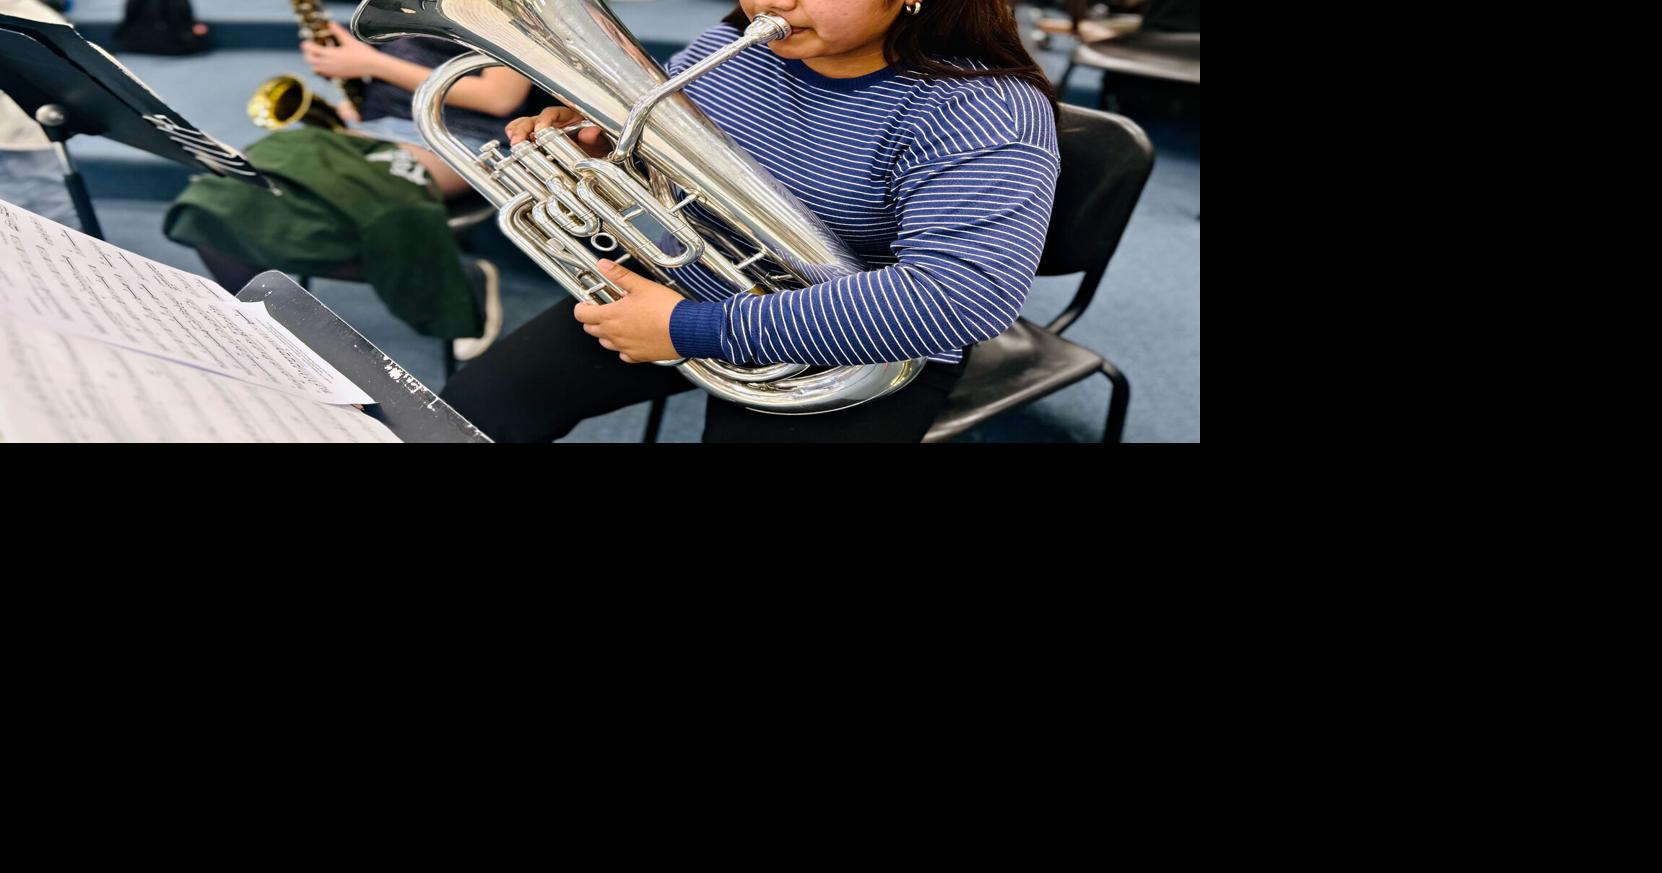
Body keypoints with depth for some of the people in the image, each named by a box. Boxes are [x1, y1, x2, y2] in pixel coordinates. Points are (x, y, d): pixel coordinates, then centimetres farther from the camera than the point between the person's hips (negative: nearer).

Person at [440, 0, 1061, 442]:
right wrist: (587, 137, -11)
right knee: (473, 411, -1)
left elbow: (966, 294, -38)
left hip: (851, 356, -5)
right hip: (682, 288, 6)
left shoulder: (983, 112, -23)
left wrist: (696, 328, -36)